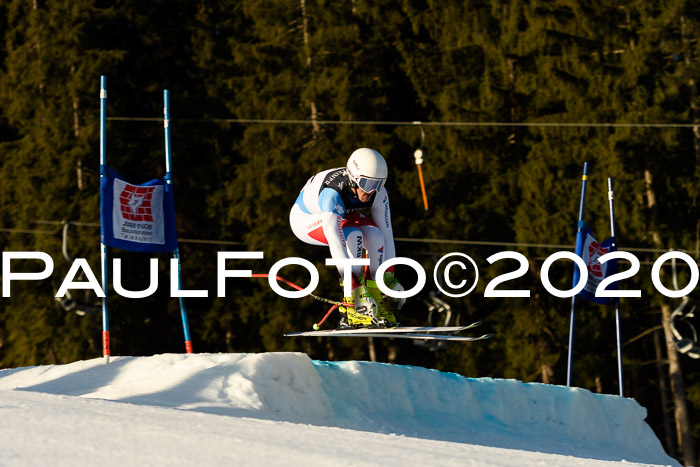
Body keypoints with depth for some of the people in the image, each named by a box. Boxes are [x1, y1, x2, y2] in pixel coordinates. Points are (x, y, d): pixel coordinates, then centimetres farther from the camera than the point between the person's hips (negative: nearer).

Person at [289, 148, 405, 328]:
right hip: (306, 219, -6)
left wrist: (390, 277, -20)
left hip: (341, 216, 6)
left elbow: (386, 232, -17)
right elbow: (336, 245, -48)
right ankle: (353, 309, -31)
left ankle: (376, 305, -12)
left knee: (374, 236, -21)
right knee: (352, 235, -32)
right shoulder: (333, 194, -42)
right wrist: (354, 285, -53)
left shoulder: (377, 192, -23)